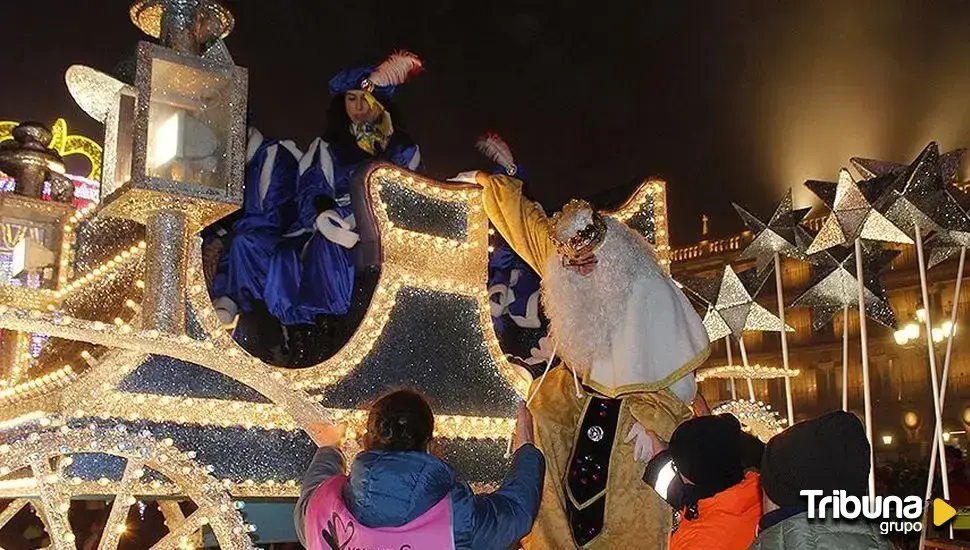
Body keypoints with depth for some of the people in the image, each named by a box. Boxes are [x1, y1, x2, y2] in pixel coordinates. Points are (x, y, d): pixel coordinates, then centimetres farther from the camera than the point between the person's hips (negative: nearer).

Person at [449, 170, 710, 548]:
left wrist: (649, 419, -23)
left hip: (634, 405, -6)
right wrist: (485, 180, 22)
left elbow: (666, 362, -18)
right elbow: (530, 223, 12)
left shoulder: (644, 287, -20)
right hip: (585, 397, 6)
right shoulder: (568, 274, -2)